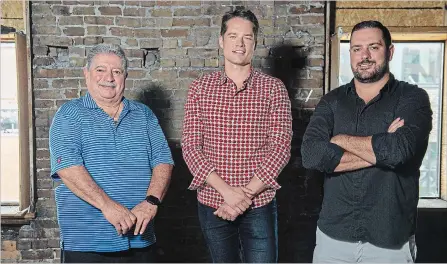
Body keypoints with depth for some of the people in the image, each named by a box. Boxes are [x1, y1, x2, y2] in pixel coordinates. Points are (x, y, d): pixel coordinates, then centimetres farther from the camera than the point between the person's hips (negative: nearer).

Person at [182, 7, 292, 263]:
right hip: (212, 204, 2)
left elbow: (281, 147, -8)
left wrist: (246, 194, -16)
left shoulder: (274, 88, -3)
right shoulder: (200, 88, 0)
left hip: (259, 205, -1)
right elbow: (191, 146, -5)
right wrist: (227, 191, -16)